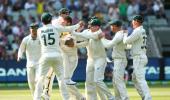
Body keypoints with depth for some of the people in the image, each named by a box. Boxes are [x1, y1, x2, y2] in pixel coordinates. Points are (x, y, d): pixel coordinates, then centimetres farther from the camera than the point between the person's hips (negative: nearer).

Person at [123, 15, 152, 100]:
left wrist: (125, 34, 3)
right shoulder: (143, 31, 15)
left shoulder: (137, 31, -15)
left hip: (138, 58, -10)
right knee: (135, 78, 17)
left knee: (141, 79, -13)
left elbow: (126, 41, -14)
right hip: (141, 57, 10)